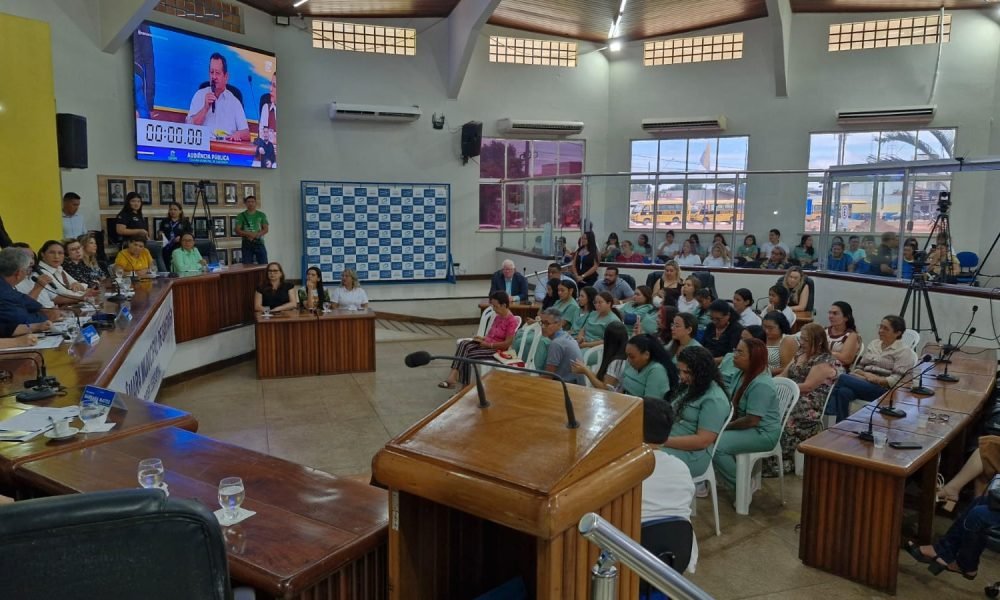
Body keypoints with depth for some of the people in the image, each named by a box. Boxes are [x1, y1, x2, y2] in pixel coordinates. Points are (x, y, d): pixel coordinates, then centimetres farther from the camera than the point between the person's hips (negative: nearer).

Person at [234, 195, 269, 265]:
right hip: (247, 244, -1)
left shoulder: (261, 215, 9)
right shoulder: (241, 216, 6)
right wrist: (249, 234, -17)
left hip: (259, 243, 1)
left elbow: (266, 229, 1)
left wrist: (256, 235, -16)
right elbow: (238, 231, -1)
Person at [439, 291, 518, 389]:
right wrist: (483, 338, 1)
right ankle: (453, 376, -36)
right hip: (486, 343, 8)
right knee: (464, 344, -23)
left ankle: (465, 386, -16)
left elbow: (507, 344, -17)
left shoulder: (511, 321, -15)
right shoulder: (498, 317, 12)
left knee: (468, 356, -26)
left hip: (496, 350, -8)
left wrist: (488, 344, -15)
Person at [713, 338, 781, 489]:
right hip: (745, 426, 9)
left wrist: (725, 426, -14)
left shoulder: (761, 385, -26)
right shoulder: (740, 374, 3)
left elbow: (752, 420, -26)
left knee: (715, 446, -23)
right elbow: (733, 404, 12)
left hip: (762, 433, -9)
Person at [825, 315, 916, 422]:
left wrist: (876, 379, -17)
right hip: (863, 385, 6)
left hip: (882, 389, -6)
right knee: (844, 392, -32)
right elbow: (860, 366, 20)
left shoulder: (904, 351, 1)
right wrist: (864, 374, -2)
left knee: (843, 379, -29)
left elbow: (898, 379, -10)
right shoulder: (873, 344, 21)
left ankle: (829, 412, -26)